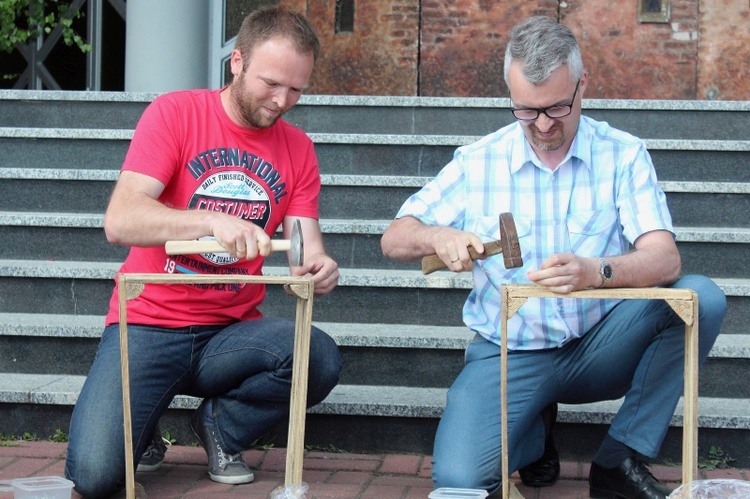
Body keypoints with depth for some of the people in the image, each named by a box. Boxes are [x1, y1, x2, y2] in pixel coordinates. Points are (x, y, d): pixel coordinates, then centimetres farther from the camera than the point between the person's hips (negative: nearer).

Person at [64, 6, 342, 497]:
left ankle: (222, 427, 2)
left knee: (321, 359, -28)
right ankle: (141, 427, 13)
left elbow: (308, 247, 1)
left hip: (231, 332, 4)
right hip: (148, 325, -3)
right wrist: (213, 220, -36)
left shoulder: (297, 148, 5)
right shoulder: (174, 113, -7)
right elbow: (119, 221, -19)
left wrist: (318, 268, -25)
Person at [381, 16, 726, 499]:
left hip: (598, 348, 1)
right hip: (510, 353, 0)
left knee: (702, 296, -25)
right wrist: (437, 237, -22)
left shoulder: (623, 155, -3)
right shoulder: (477, 163, 1)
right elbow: (394, 240, 3)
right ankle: (534, 430, 12)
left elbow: (665, 259, -16)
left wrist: (597, 272, -39)